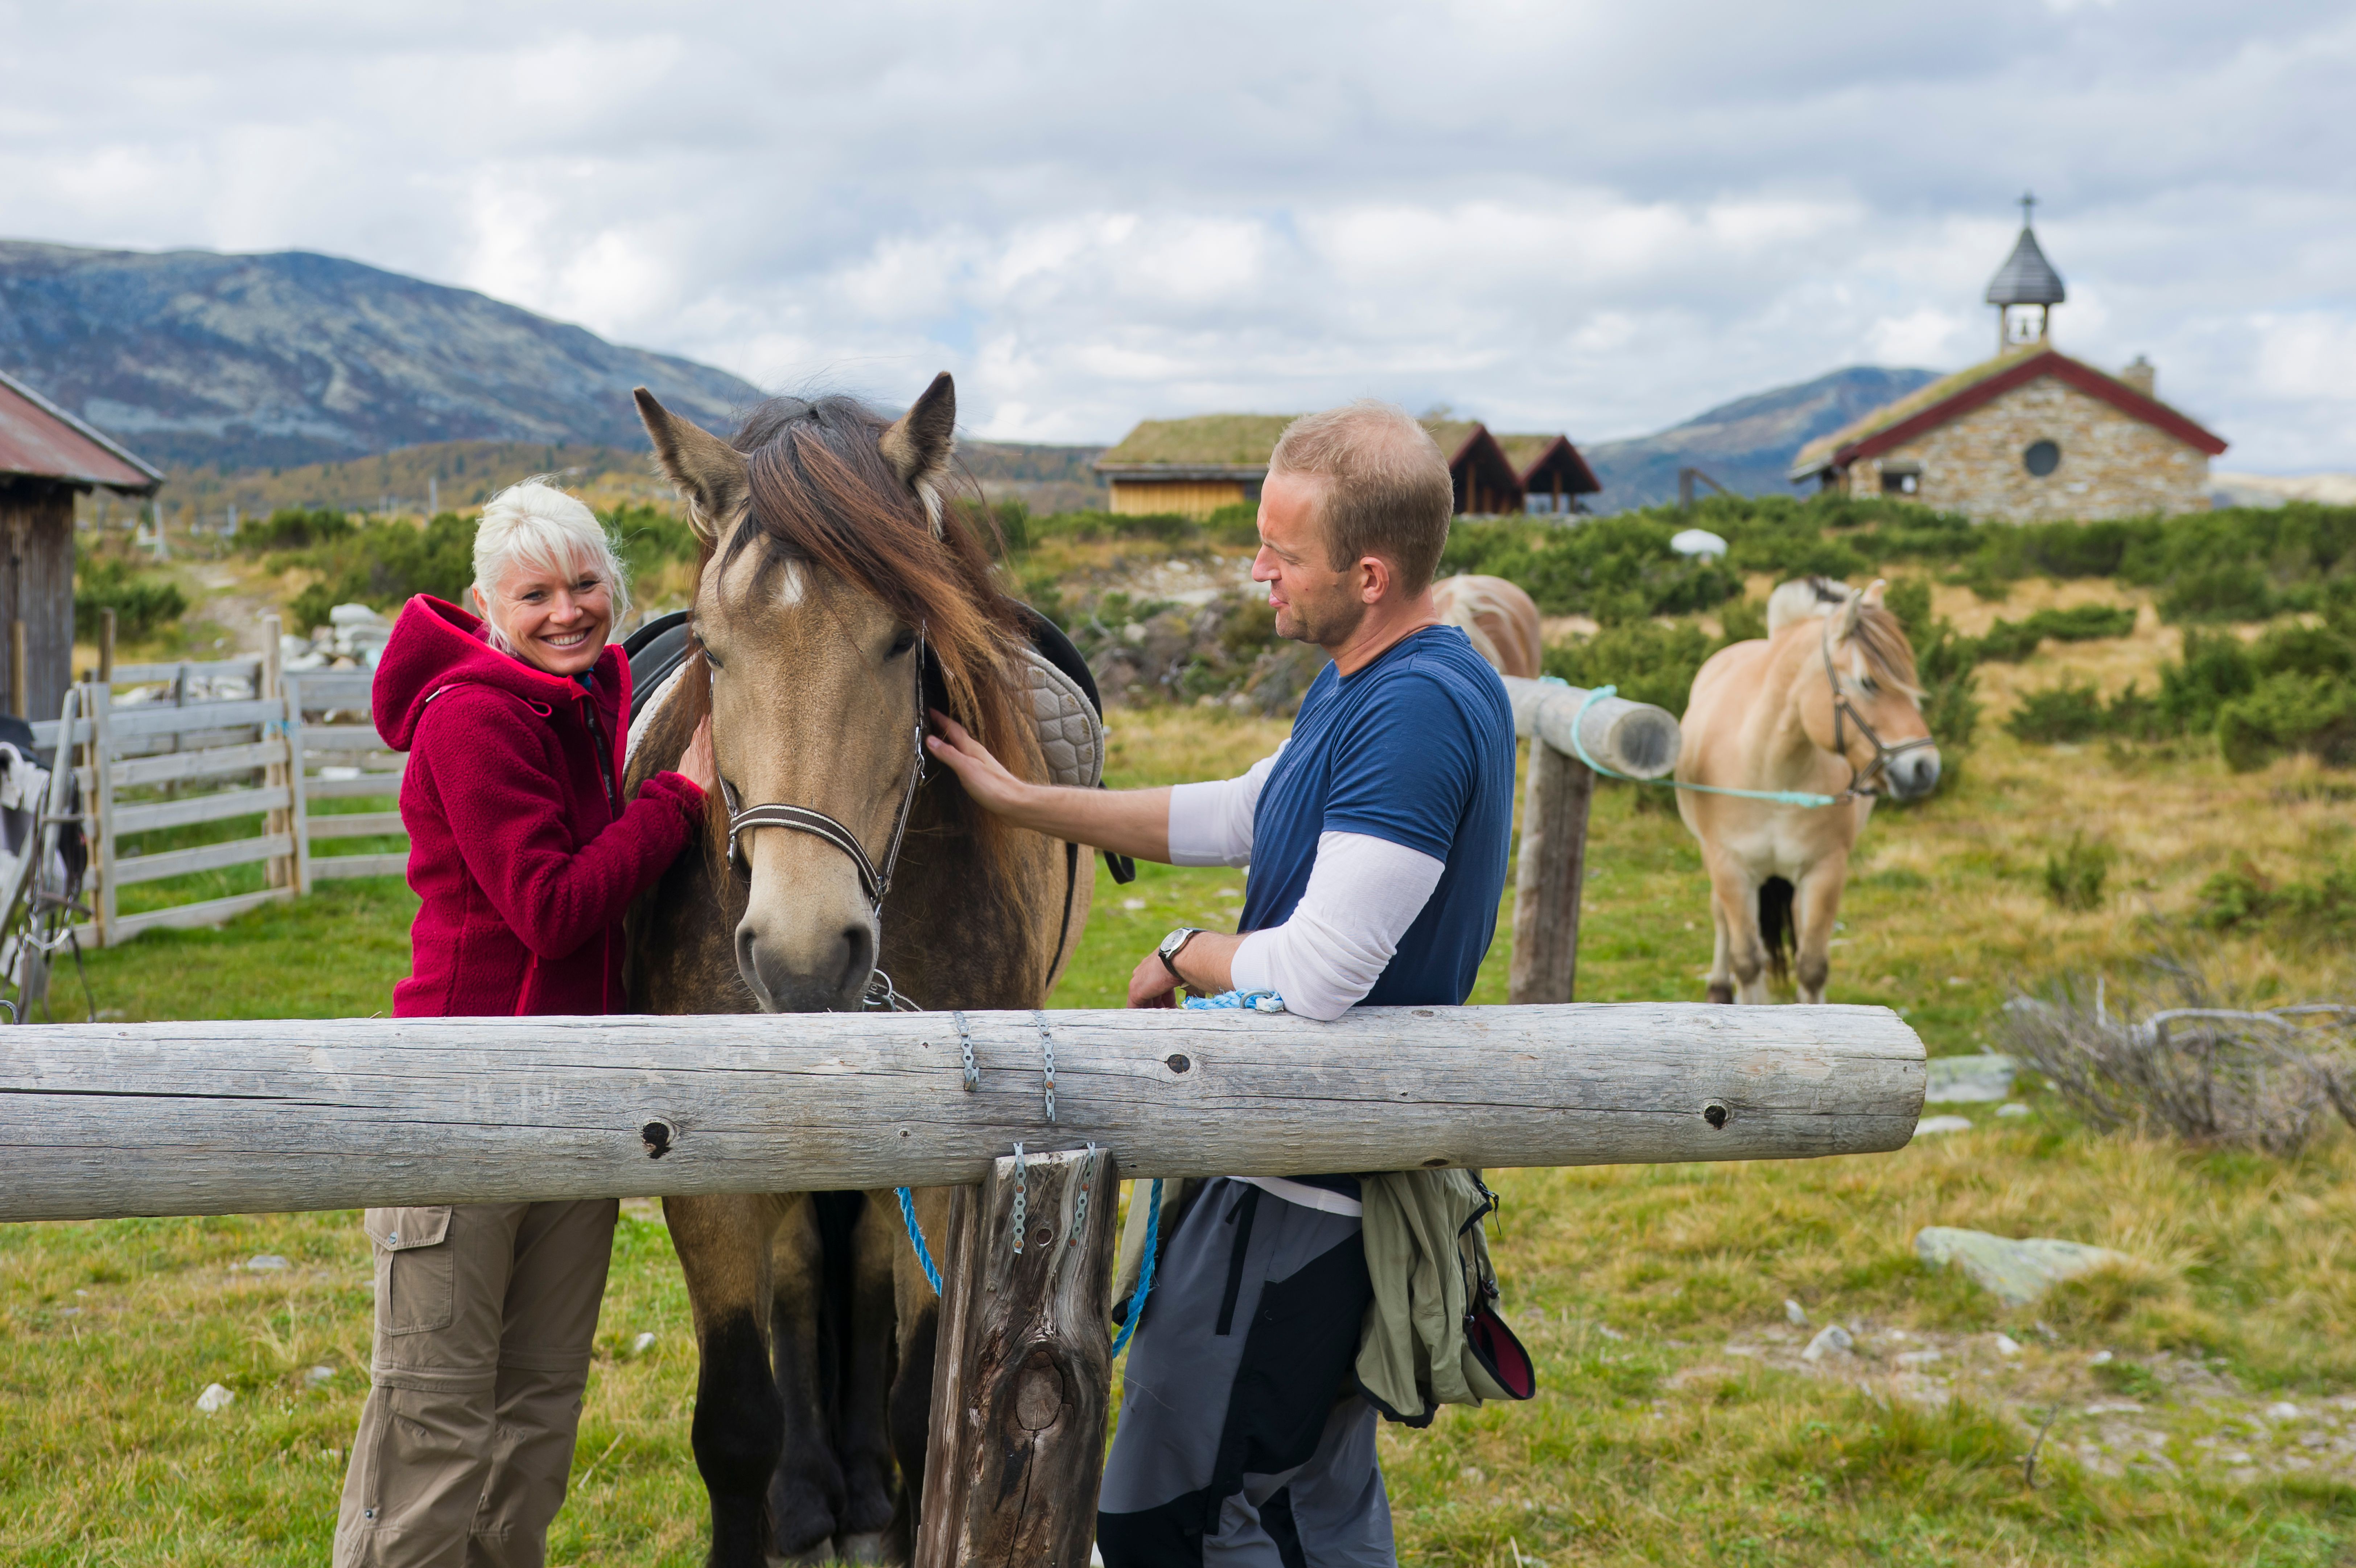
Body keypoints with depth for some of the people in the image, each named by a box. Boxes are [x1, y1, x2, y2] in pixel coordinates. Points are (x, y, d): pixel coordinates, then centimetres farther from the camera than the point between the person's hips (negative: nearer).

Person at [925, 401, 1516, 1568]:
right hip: (1337, 1163, 11)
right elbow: (1235, 819, 21)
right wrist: (1020, 800, 18)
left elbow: (1315, 978, -29)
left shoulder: (1416, 710, -25)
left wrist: (1182, 959, -8)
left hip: (1306, 1186, -11)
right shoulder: (1364, 686, 8)